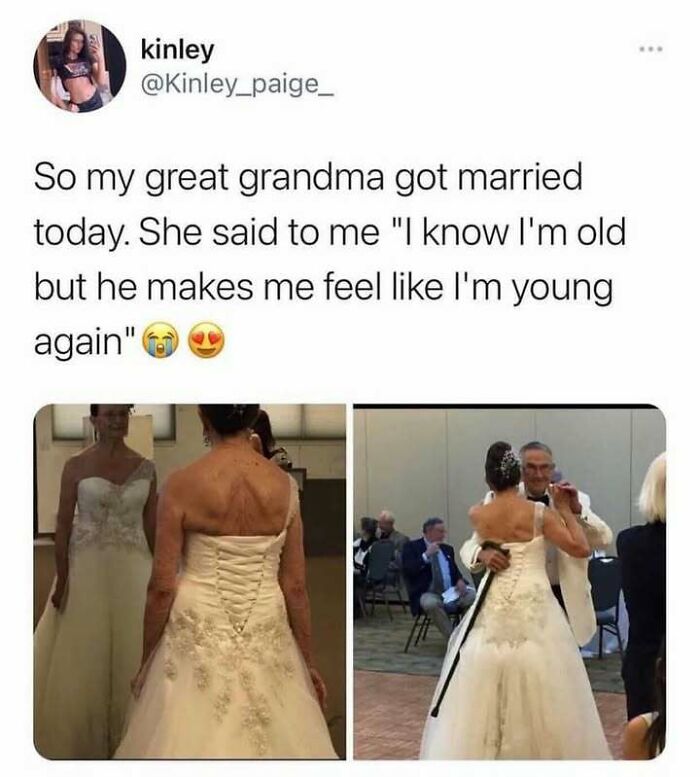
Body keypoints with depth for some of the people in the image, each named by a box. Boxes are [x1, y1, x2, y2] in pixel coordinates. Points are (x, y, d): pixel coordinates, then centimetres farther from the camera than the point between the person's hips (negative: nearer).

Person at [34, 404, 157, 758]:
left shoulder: (145, 468, 4)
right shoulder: (76, 466, -4)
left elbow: (153, 525, 7)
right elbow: (63, 523, -3)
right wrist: (61, 580, -7)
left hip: (133, 569, 2)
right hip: (87, 567, -2)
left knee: (129, 653, 8)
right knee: (84, 655, 6)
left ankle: (125, 736, 24)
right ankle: (83, 740, 22)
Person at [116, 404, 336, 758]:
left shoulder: (181, 485, -12)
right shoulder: (284, 485, -5)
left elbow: (162, 587, -9)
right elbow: (295, 587, -2)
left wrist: (146, 661, 3)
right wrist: (308, 662, 9)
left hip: (198, 636, -2)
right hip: (265, 640, 2)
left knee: (192, 739, 12)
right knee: (271, 737, 15)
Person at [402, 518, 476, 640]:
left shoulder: (447, 549, 20)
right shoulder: (412, 547, 4)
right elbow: (407, 570, -8)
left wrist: (460, 580, -1)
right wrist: (426, 555, -15)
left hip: (450, 592, 5)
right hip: (428, 593, -5)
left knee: (475, 597, -22)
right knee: (431, 603, -40)